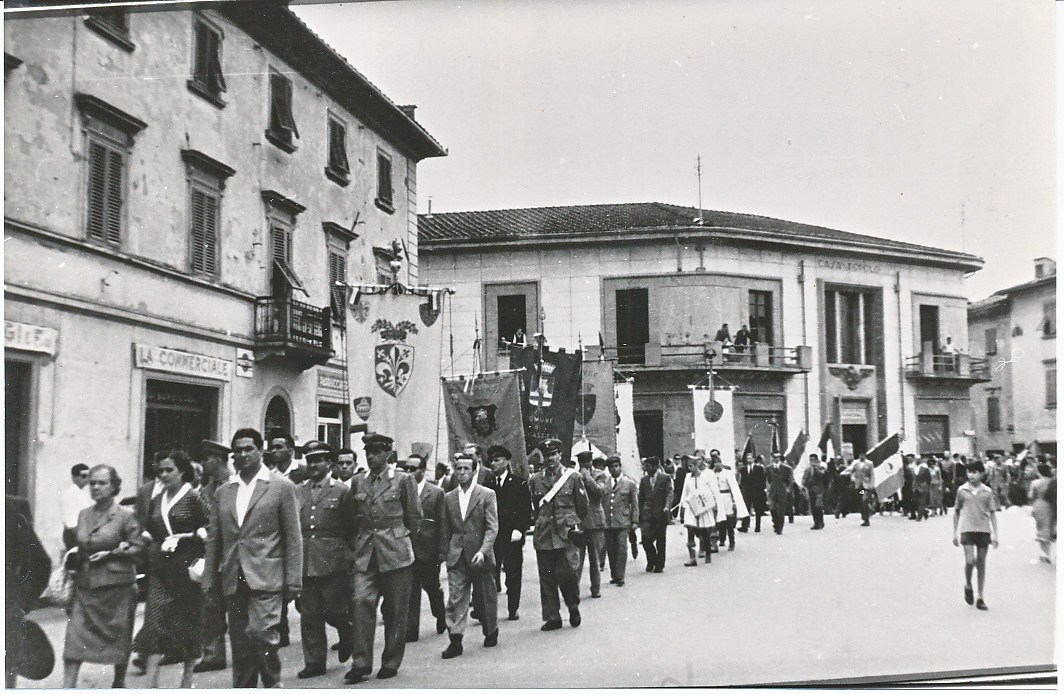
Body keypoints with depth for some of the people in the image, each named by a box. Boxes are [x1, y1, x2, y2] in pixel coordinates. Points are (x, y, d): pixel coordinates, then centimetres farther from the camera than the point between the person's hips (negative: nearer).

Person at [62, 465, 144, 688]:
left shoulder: (124, 515, -4)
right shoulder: (83, 515, 10)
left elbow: (138, 546, -5)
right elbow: (78, 547, 21)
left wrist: (111, 554, -13)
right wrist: (75, 557, 4)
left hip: (117, 584, -4)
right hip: (86, 584, 4)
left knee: (119, 635, 6)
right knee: (75, 635, -5)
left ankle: (119, 682, 24)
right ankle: (68, 687, -4)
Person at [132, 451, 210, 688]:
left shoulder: (192, 498, -6)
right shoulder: (156, 501, 12)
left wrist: (186, 537, -16)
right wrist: (146, 536, 3)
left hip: (185, 566, -5)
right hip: (159, 568, 5)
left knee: (187, 621, 4)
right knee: (155, 618, -5)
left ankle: (187, 678, 19)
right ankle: (151, 681, -5)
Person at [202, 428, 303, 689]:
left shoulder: (282, 487, 1)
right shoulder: (223, 492, 15)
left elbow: (293, 538, -1)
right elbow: (214, 540, 17)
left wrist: (293, 581, -5)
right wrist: (208, 579, 10)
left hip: (265, 579, -5)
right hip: (234, 582, 5)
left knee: (261, 635, -16)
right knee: (239, 644, 7)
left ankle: (272, 684, 4)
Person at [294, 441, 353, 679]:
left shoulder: (341, 492, 1)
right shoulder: (297, 492, 13)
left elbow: (350, 528, 1)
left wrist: (348, 557, -4)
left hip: (332, 562, -4)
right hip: (304, 562, 4)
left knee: (333, 609, -3)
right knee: (309, 615, 5)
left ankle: (345, 631, 29)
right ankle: (314, 662, 14)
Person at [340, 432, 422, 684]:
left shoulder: (403, 480, 0)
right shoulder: (357, 482, 11)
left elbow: (414, 517, 6)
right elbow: (349, 517, 19)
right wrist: (359, 540, 12)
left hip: (395, 553, -3)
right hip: (365, 554, 3)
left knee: (395, 610, 3)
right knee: (361, 602, -10)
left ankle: (391, 663, 15)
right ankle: (361, 662, -5)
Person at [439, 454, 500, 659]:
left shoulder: (487, 495, -3)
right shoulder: (448, 498, 9)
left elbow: (492, 527, -8)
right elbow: (445, 529, 14)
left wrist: (483, 551, -19)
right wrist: (444, 553, 10)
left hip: (480, 557, -2)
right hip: (456, 557, 2)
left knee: (486, 597, 10)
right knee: (455, 598, -6)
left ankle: (491, 632, 29)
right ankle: (455, 640, -5)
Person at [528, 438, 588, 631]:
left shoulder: (572, 477, 3)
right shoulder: (535, 480, 9)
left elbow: (582, 506, 8)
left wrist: (571, 523, 9)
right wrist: (541, 522, 13)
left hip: (566, 535, -3)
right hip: (543, 536, 3)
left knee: (565, 573, -12)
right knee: (546, 577, 3)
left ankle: (573, 606, 15)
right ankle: (552, 617, 13)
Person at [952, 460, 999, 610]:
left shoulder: (987, 491, 3)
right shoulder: (962, 490, 3)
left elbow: (992, 513, 6)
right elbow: (956, 512, 11)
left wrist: (995, 534, 0)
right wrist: (954, 533, 10)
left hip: (983, 530, 1)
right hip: (967, 529, -1)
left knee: (981, 563, 4)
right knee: (970, 560, -14)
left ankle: (980, 598, 13)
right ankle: (968, 585, 15)